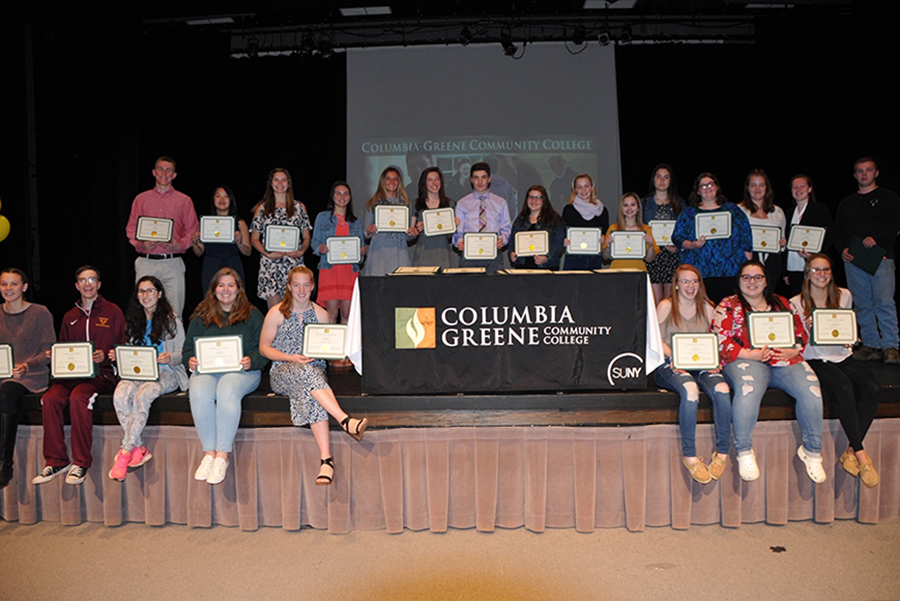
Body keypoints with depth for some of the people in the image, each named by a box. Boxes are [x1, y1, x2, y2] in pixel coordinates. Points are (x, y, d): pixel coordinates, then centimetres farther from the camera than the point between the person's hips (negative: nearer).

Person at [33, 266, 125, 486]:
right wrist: (53, 355, 3)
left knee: (78, 397, -34)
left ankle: (81, 462, -24)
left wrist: (105, 355, -14)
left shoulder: (112, 312, 8)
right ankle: (56, 461, -17)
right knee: (50, 398, -26)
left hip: (102, 373, -4)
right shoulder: (70, 317, 22)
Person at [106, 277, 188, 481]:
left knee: (143, 395, -35)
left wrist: (170, 357, -20)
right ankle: (139, 450, -26)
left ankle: (125, 452, -27)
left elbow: (183, 353, 1)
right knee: (120, 395, -30)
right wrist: (117, 356, -2)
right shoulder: (133, 321, 19)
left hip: (165, 373, -4)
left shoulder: (172, 320, 5)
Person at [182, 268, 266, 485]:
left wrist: (251, 360, -17)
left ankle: (222, 455, -31)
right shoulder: (200, 316, 20)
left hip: (241, 370, -2)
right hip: (206, 370, 2)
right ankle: (208, 453, -26)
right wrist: (191, 360, -7)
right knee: (199, 393, -33)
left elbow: (263, 350, 4)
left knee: (227, 391, -36)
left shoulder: (252, 315, 13)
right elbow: (188, 348, 16)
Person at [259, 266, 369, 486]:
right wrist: (291, 358, -11)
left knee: (309, 391, -36)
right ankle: (345, 421, -47)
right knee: (306, 371, -38)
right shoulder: (276, 313, 5)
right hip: (282, 373, -1)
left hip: (315, 368, 1)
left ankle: (325, 459, -43)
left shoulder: (321, 314, 11)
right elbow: (264, 348, 5)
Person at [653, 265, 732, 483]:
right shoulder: (666, 306, 5)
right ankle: (689, 456, -26)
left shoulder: (707, 308, 16)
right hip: (671, 365, -3)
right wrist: (675, 357, -16)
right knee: (690, 390, -36)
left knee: (722, 390, -29)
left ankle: (722, 453, -16)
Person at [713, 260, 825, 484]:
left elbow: (800, 331, 19)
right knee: (748, 388, -37)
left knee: (810, 388, -25)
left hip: (786, 360, 4)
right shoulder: (728, 305, 9)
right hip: (747, 360, -3)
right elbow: (720, 340, -1)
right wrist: (749, 354, -13)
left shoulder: (782, 303, 22)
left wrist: (794, 350, -3)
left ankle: (812, 451, -6)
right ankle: (744, 452, -23)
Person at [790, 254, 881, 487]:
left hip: (842, 356, 4)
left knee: (872, 388, -26)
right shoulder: (796, 304, 1)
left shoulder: (844, 296, 12)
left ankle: (850, 452, -19)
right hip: (814, 359, -4)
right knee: (844, 386, -34)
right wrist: (807, 330, -16)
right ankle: (861, 454, -25)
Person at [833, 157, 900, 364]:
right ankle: (871, 345, 6)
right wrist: (843, 249, 0)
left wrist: (876, 238, -18)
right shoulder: (846, 203, 22)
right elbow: (838, 230, 19)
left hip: (881, 257, -4)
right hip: (853, 260, 4)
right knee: (862, 305, 2)